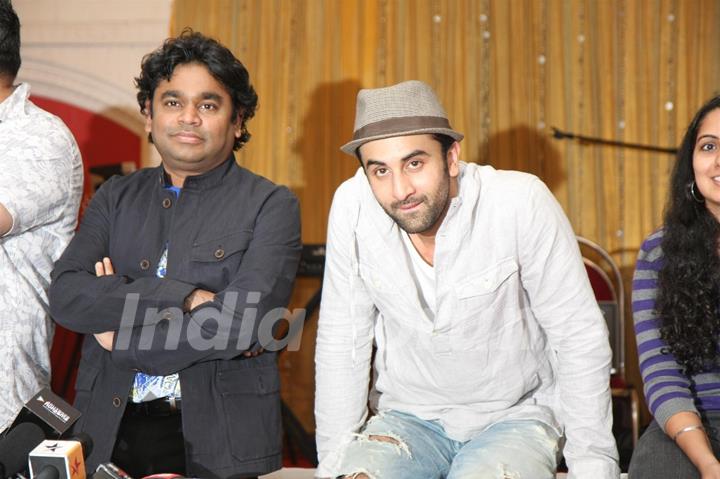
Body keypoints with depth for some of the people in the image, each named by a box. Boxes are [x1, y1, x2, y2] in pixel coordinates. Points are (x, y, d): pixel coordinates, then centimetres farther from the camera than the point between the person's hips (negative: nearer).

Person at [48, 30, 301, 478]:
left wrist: (122, 337, -8)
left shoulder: (271, 205, -4)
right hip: (109, 429, 4)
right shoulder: (115, 198, 10)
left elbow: (243, 323, -17)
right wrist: (181, 297, -17)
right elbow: (66, 294, -5)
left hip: (221, 438, -3)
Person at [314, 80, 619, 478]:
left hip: (515, 416, -1)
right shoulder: (352, 206, -14)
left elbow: (580, 339, -14)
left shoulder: (521, 202, -21)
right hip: (408, 417, 2)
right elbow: (341, 342, -4)